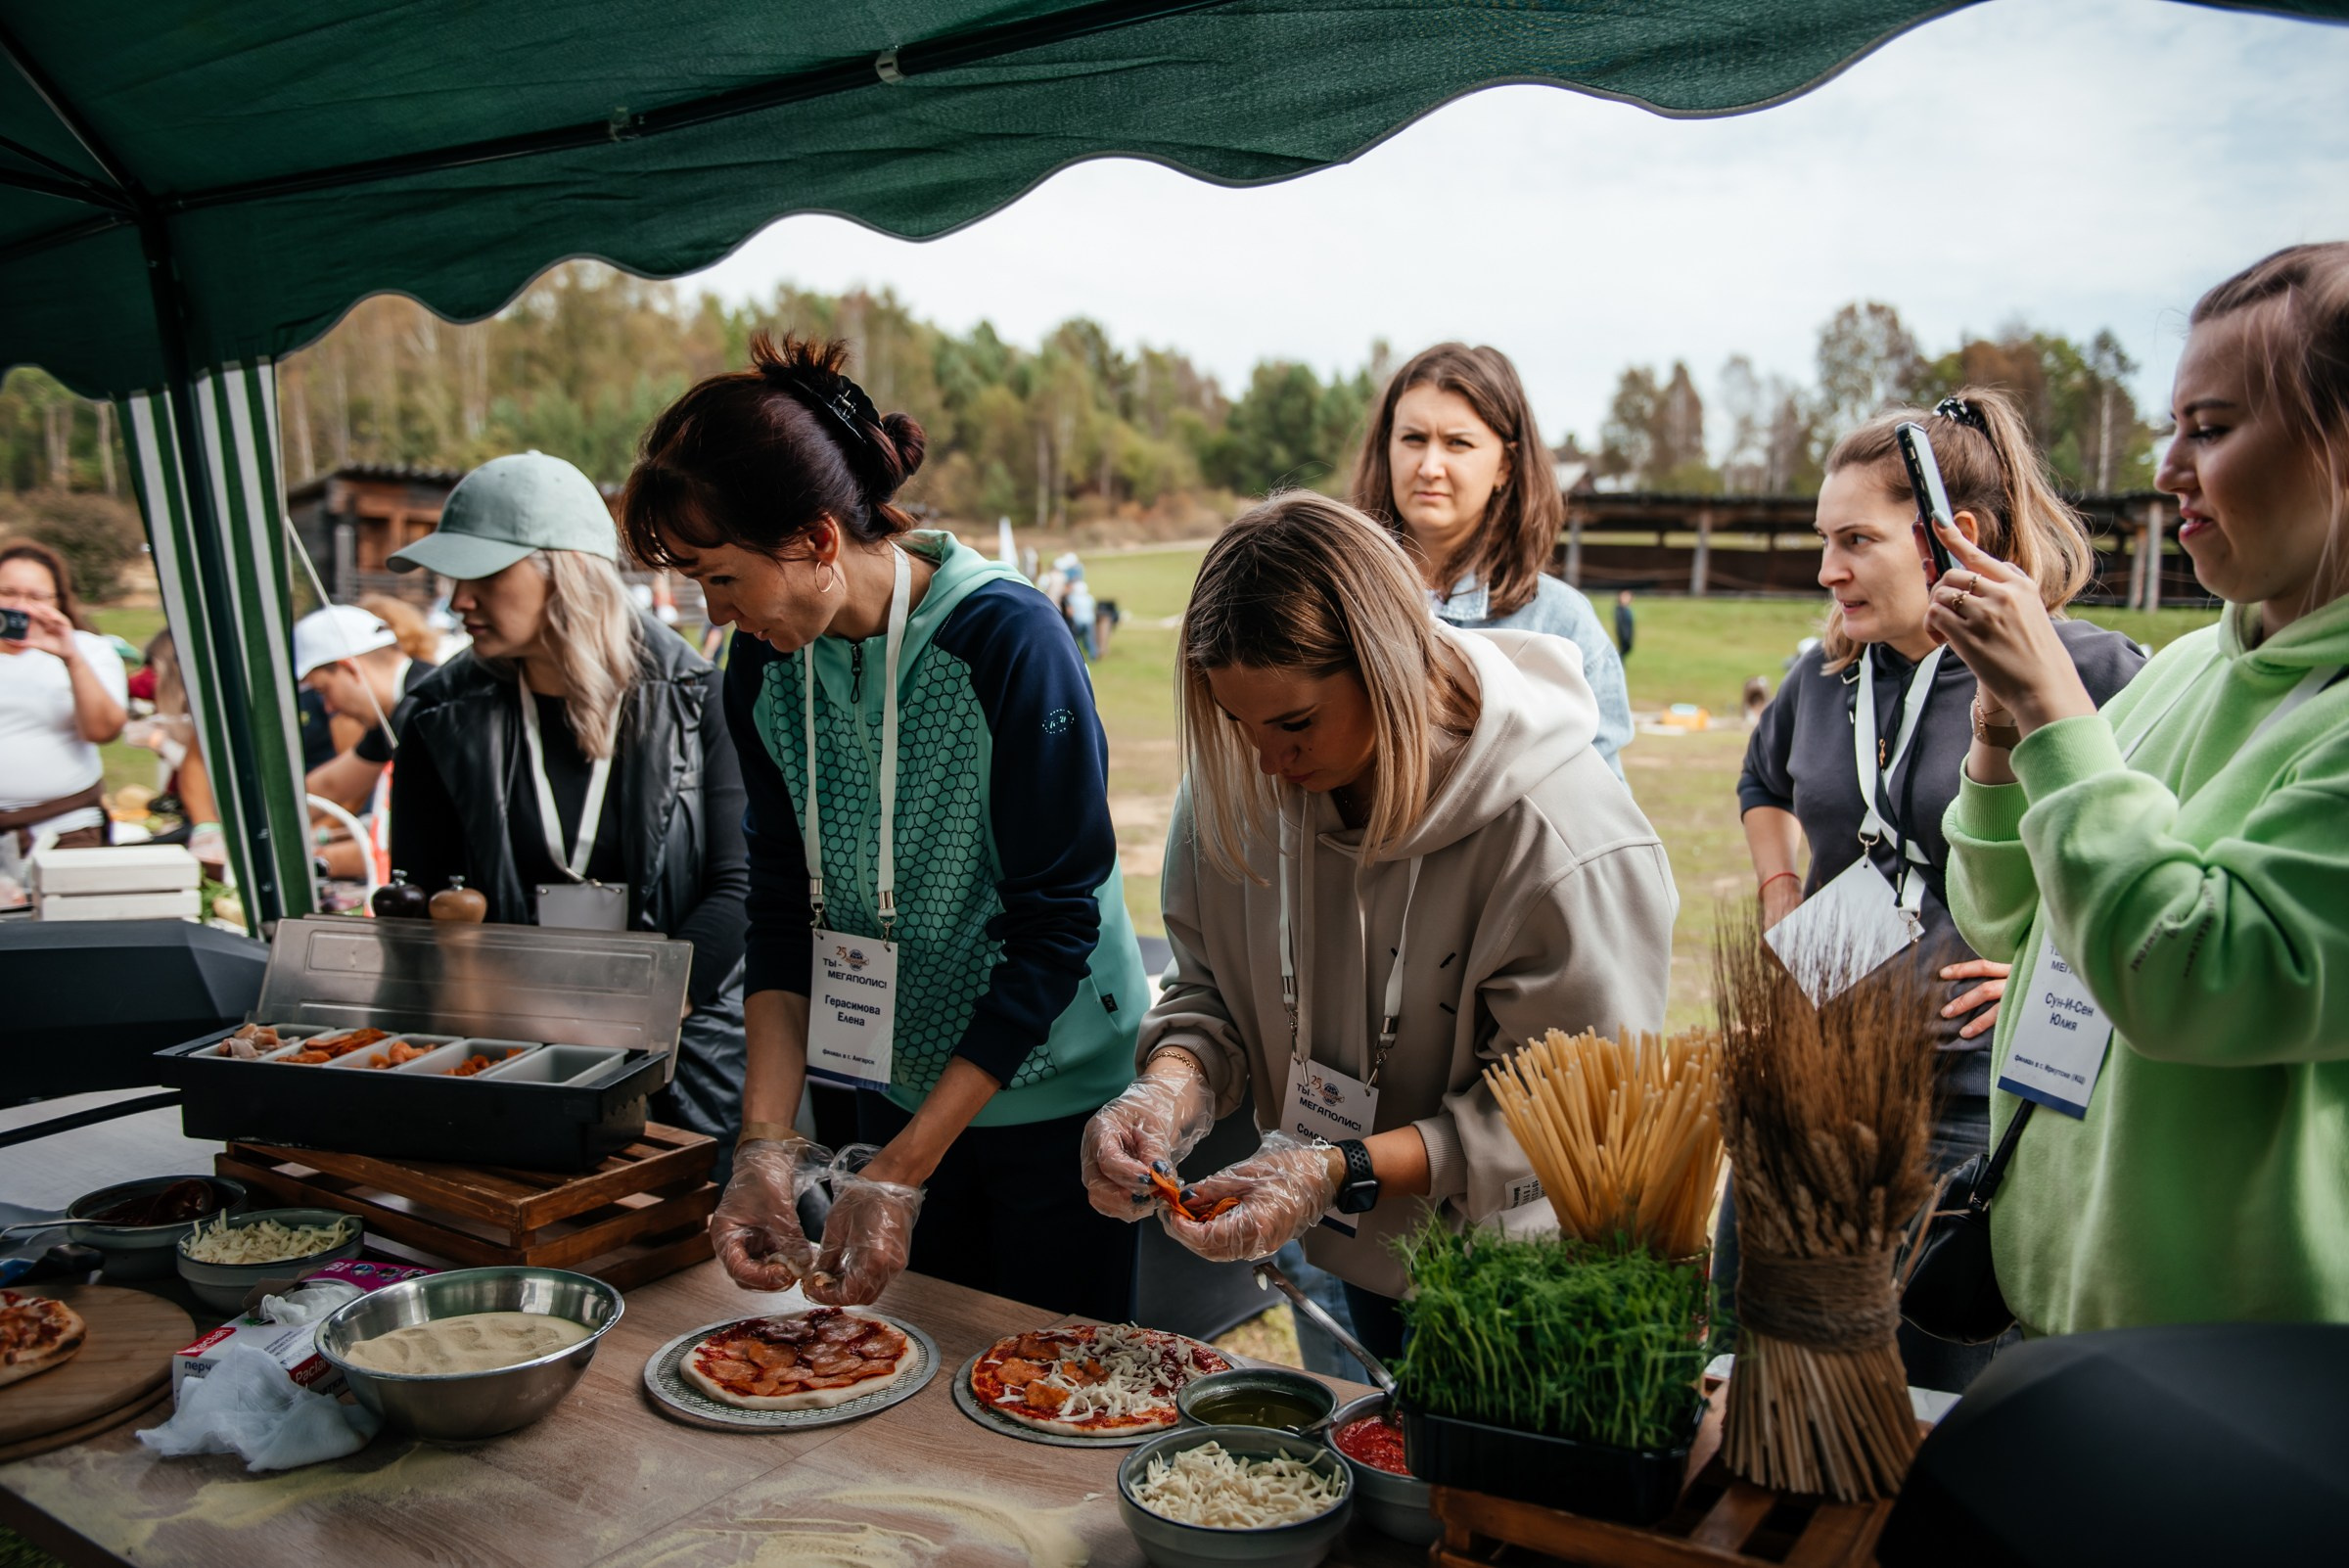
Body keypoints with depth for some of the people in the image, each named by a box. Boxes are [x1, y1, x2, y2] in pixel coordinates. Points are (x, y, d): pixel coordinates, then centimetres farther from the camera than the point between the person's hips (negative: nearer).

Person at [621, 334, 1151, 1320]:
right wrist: (766, 1140, -14)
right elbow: (783, 914, -2)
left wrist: (905, 1168, -21)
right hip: (896, 1094, 5)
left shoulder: (1008, 641, -23)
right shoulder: (764, 669, -5)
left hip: (1054, 1094, -5)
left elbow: (1055, 924, -21)